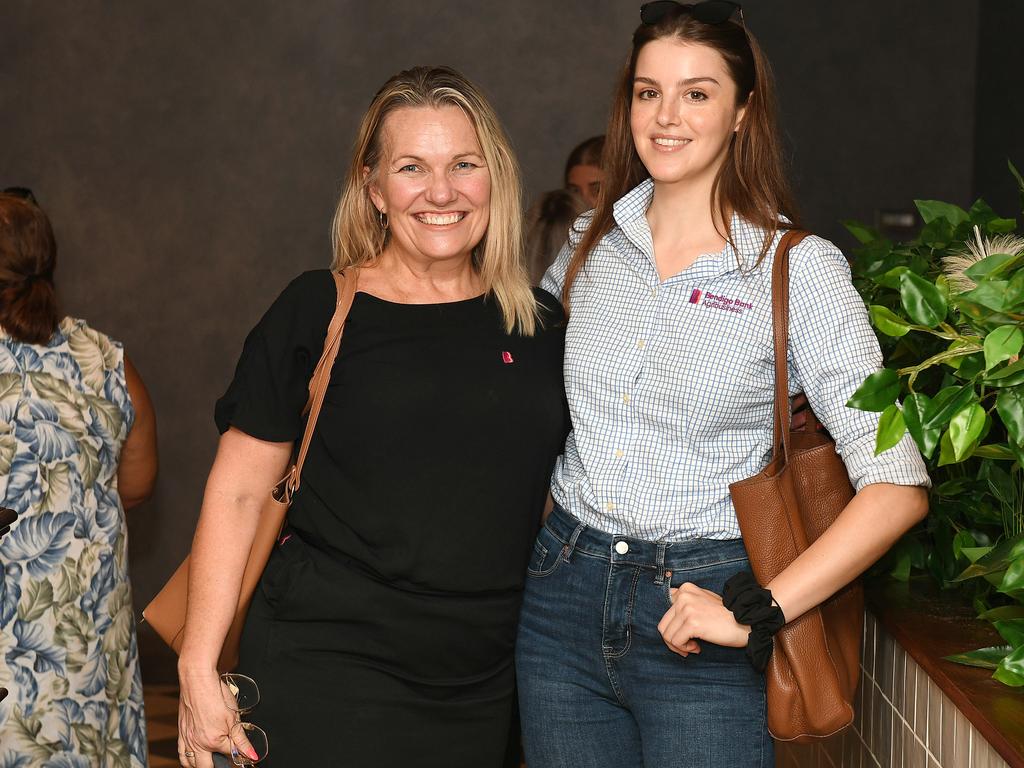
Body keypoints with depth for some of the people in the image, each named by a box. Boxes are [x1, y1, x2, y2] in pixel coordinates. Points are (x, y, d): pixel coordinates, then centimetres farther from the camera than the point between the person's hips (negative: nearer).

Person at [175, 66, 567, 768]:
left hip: (480, 689, 4)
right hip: (327, 677, -3)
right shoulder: (317, 313, -5)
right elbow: (237, 491, -4)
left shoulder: (540, 326, 4)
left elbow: (570, 493, 14)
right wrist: (198, 670, -8)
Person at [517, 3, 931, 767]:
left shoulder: (799, 267, -9)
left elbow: (897, 485, -13)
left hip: (697, 617, -4)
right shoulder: (589, 244, 4)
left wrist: (759, 612, -19)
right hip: (564, 596, 4)